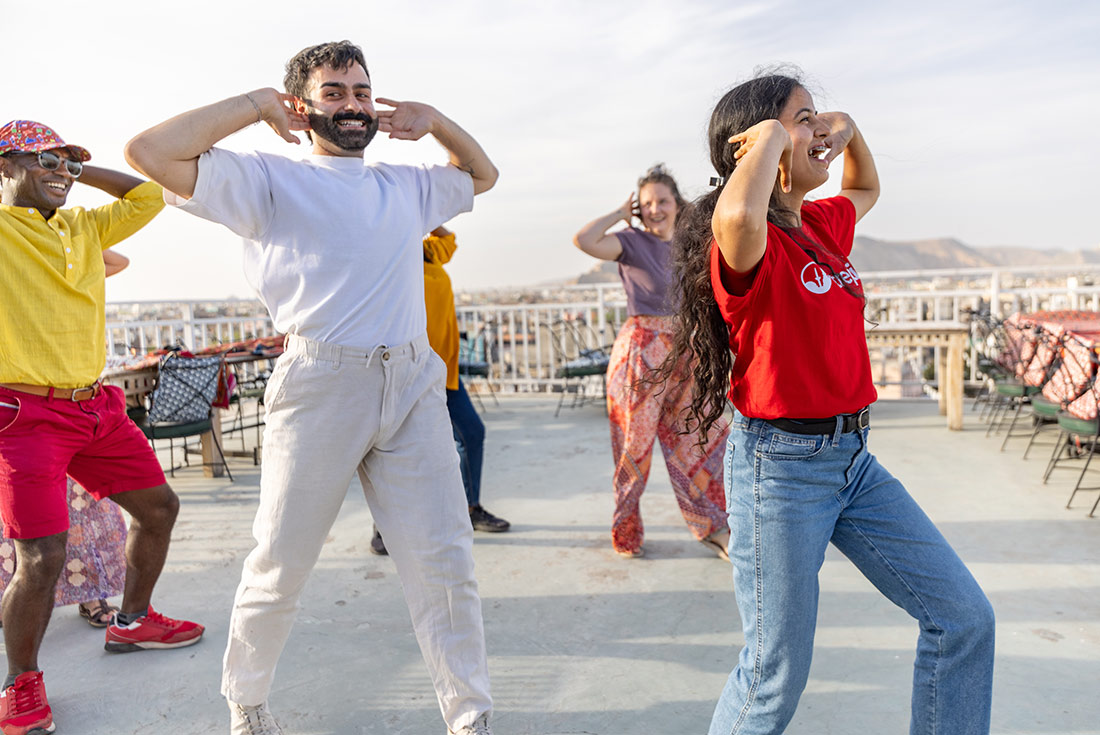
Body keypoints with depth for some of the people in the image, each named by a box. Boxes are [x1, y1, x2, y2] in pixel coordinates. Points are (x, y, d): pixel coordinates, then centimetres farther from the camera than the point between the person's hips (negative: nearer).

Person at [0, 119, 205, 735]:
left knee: (160, 507, 14)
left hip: (97, 407, 7)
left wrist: (78, 170, 12)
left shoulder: (84, 226, 15)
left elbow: (147, 198, 18)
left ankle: (133, 622, 35)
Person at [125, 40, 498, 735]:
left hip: (413, 386, 4)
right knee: (281, 566, 10)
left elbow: (483, 173, 36)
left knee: (445, 563, 3)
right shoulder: (272, 178, 5)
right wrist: (255, 104, 0)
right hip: (320, 386, -3)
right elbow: (149, 151, -7)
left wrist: (435, 120, 19)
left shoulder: (407, 185, 20)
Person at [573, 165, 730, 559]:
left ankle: (713, 527, 22)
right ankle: (625, 530, 20)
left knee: (703, 438, 7)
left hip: (685, 352, 5)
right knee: (636, 441, 4)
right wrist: (620, 213, -11)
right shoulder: (632, 242, -6)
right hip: (641, 352, -5)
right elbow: (583, 240, -23)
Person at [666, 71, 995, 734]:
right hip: (781, 463, -8)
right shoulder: (750, 244, -16)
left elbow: (866, 189, 33)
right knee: (777, 679, 3)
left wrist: (850, 129, 12)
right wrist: (773, 134, -23)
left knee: (965, 617, 13)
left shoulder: (822, 226, 9)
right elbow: (736, 217, -43)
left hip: (853, 457, 8)